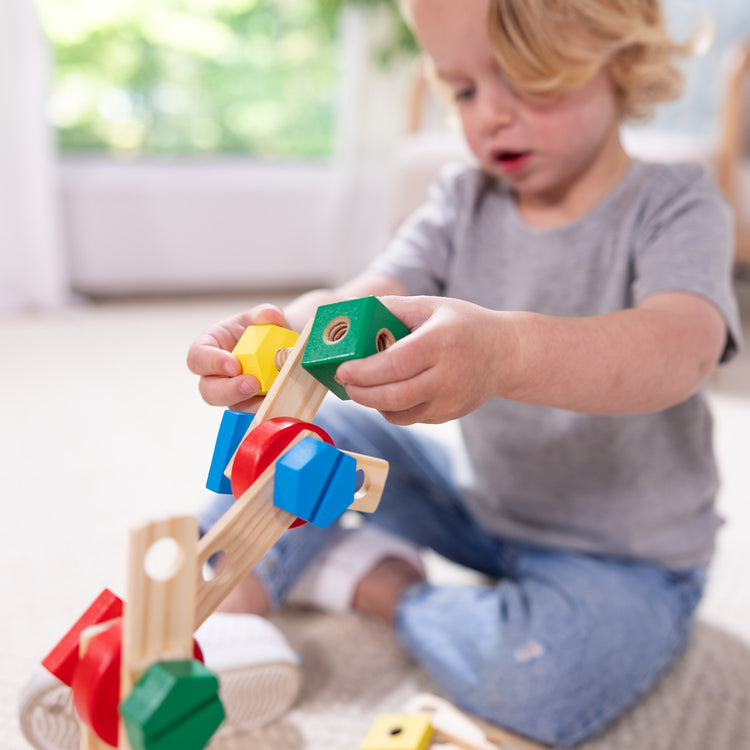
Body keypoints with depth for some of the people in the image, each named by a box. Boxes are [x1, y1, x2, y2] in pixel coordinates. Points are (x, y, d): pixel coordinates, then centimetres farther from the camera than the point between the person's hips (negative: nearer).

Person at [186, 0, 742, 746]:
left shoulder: (674, 206, -17)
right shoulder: (463, 201, -3)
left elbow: (681, 349, -38)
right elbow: (361, 300, -17)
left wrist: (505, 350, -58)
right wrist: (287, 330, -41)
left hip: (626, 558, -3)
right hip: (481, 505, 4)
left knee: (536, 680, -33)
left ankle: (381, 585, -7)